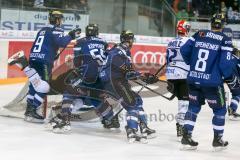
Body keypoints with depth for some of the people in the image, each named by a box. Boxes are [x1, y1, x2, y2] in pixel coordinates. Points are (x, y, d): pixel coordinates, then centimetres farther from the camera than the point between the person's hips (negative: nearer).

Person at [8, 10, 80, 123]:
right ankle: (32, 111, -14)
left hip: (33, 59, 9)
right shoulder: (56, 30, -2)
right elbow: (61, 42, -19)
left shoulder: (43, 30, 25)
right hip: (44, 61, -9)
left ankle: (29, 110, 17)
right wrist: (70, 36, -9)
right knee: (43, 87, -8)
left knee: (35, 85, 16)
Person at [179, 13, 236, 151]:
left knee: (194, 106, 19)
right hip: (212, 82, -4)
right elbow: (225, 62, -13)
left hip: (193, 79, 4)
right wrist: (230, 76, 6)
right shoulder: (225, 40, -7)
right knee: (220, 109, 14)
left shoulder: (199, 35, 6)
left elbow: (184, 50, 7)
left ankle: (186, 137, 15)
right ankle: (218, 141, 19)